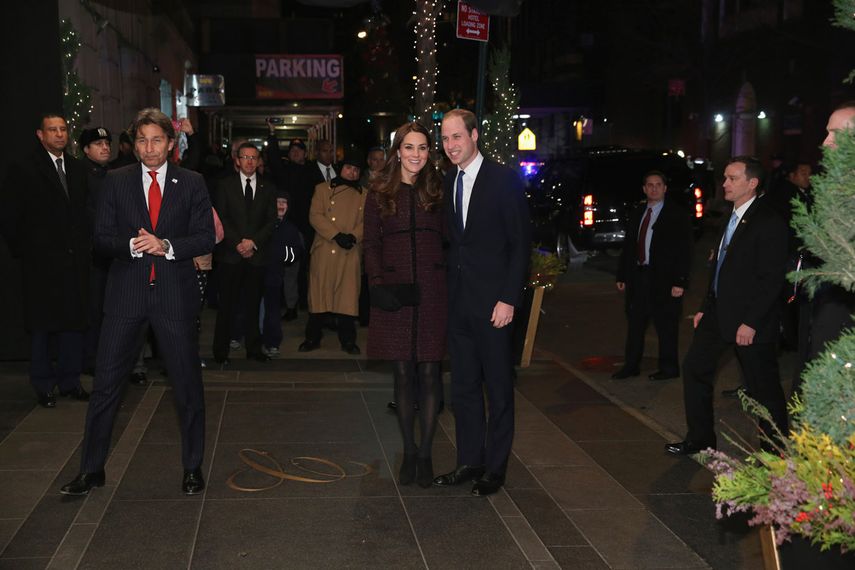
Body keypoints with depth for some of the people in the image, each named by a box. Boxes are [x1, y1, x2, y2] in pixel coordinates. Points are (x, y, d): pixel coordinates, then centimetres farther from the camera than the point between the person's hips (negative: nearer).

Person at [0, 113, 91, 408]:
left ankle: (70, 381, 18)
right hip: (41, 262, -4)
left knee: (74, 323, 7)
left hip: (75, 261, 4)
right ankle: (44, 386, 14)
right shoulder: (24, 169, -4)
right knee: (42, 325, 4)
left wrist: (85, 247, 8)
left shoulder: (77, 169, 11)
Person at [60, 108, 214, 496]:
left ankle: (193, 467, 21)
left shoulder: (191, 183, 4)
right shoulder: (116, 181, 6)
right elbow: (101, 237, 3)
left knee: (187, 384, 7)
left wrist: (166, 246, -16)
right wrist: (132, 244, -16)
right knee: (106, 383, 3)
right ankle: (91, 469, 15)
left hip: (174, 293, -1)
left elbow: (206, 237, 0)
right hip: (126, 293, 1)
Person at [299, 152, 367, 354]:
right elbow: (315, 216, -2)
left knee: (348, 296, 0)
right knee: (319, 293, 3)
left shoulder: (363, 195, 13)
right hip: (323, 252, -1)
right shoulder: (323, 189, 10)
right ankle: (313, 337, 13)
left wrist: (354, 236, -16)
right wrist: (336, 235, -14)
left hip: (350, 254, 1)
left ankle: (348, 340, 10)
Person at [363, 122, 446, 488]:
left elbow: (449, 240, 8)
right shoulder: (380, 193, 6)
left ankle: (425, 454, 11)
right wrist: (377, 283, -9)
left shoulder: (438, 190, 8)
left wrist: (452, 283, -3)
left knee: (429, 373, 1)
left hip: (432, 293, 0)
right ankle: (408, 451, 17)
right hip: (393, 292, 0)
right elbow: (371, 244, 4)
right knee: (403, 375, 6)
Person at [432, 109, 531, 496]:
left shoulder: (504, 180, -8)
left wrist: (508, 299, -15)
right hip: (458, 303, 6)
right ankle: (470, 461, 23)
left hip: (493, 303, -6)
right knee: (463, 386, 12)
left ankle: (495, 468, 15)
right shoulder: (447, 182, 10)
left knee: (498, 388, 5)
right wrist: (448, 290, 6)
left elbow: (521, 243, -9)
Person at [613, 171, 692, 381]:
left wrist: (679, 282, -16)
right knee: (634, 323, 11)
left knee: (665, 325, 2)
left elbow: (684, 251, -9)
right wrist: (622, 276, 12)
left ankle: (669, 368, 14)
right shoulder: (637, 215, 13)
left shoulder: (677, 216, -4)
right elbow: (628, 247, 17)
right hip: (638, 277, 6)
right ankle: (631, 366, 21)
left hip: (663, 280, -6)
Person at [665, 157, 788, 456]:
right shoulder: (732, 218, 12)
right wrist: (706, 308, 14)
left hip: (750, 321, -9)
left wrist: (751, 322, -21)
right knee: (695, 367, 10)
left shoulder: (768, 222, -15)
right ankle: (700, 439, 21)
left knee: (763, 387, 2)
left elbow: (772, 279, -19)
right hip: (719, 313, 9)